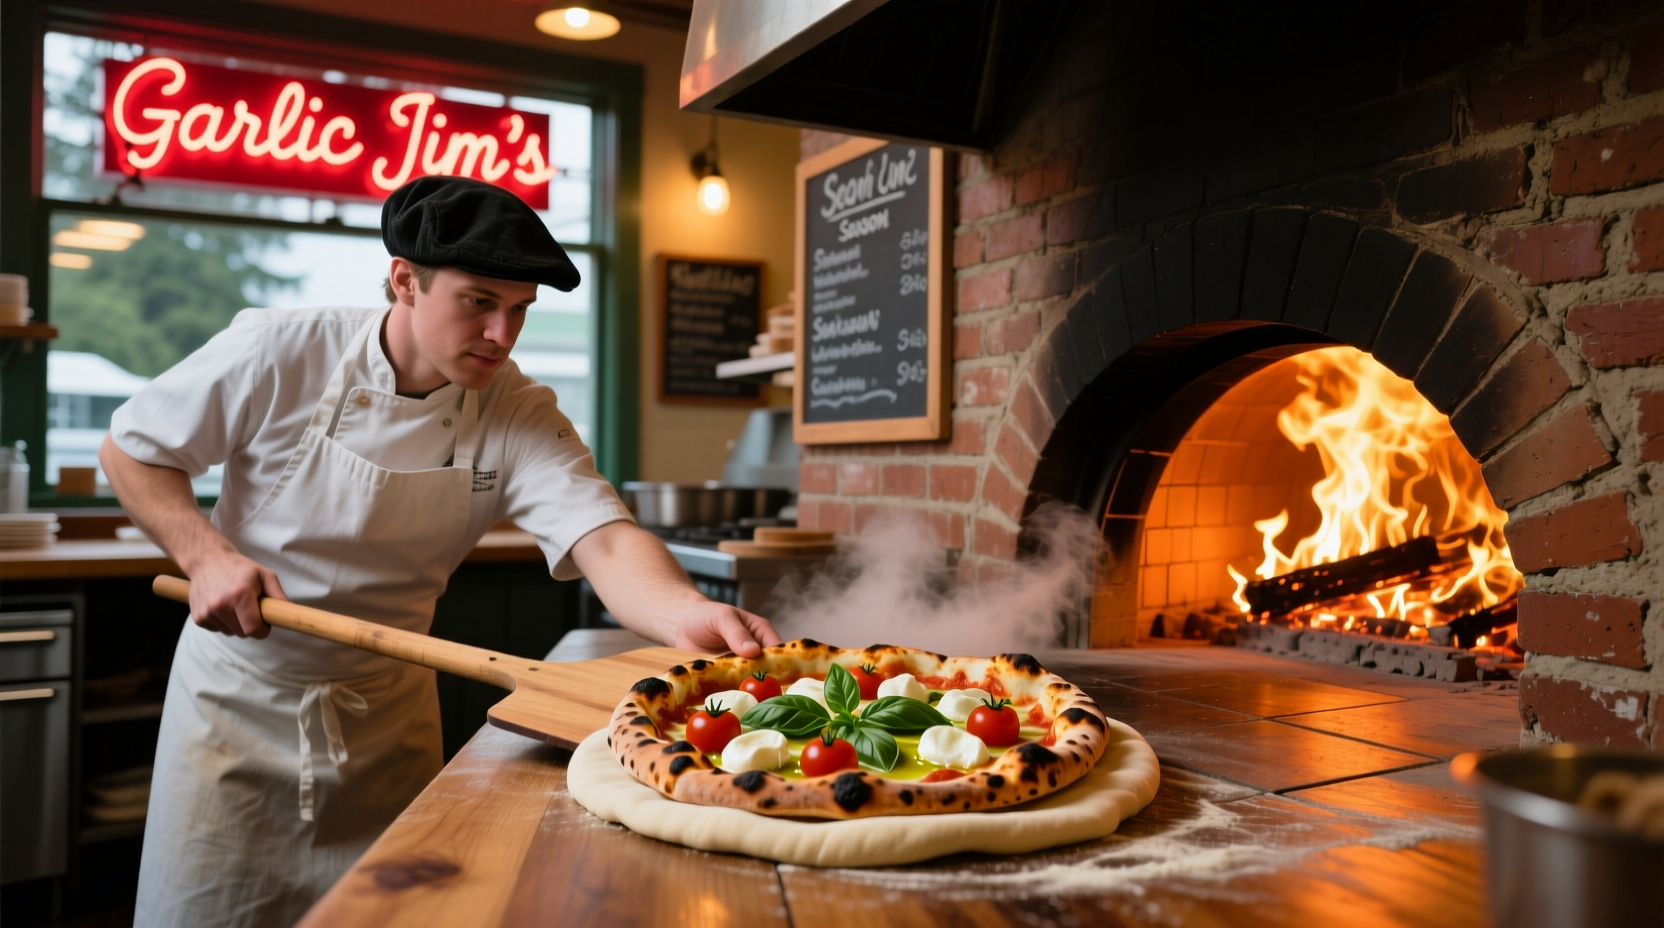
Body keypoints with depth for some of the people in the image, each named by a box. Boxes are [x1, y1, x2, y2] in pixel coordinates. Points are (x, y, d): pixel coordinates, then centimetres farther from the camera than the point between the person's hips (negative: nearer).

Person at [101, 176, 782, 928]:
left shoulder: (519, 415, -14)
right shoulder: (275, 353, -18)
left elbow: (604, 541, -29)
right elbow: (131, 449, -4)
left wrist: (686, 614, -50)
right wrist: (206, 555, -21)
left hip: (386, 713, 2)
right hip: (238, 692, -1)